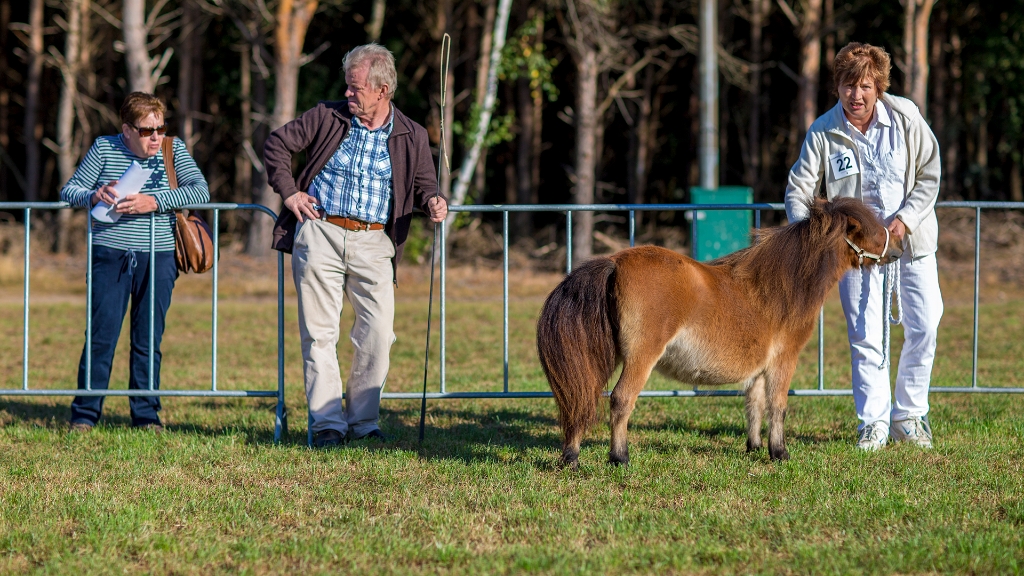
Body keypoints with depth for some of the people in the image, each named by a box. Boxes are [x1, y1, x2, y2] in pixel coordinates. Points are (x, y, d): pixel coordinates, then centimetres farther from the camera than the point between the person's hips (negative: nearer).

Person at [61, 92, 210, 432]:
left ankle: (146, 415, 13)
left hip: (158, 257, 1)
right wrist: (94, 196, -18)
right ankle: (84, 415, 4)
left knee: (148, 339, 5)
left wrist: (154, 202, -20)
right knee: (102, 334, -4)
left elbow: (200, 191, -9)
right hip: (110, 254, -1)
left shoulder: (174, 150, 4)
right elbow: (69, 192, 5)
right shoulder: (104, 149, 3)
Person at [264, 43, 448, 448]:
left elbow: (424, 185, 12)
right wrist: (288, 191, 4)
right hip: (319, 236, 0)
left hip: (373, 243, 0)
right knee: (319, 333, -1)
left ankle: (364, 421, 6)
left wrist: (433, 203, -11)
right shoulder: (327, 117, 5)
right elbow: (277, 143, 13)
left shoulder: (411, 137, 7)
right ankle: (327, 423, 4)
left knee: (378, 334, -7)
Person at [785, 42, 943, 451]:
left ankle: (909, 417, 16)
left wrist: (906, 219, -14)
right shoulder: (823, 133, -10)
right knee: (865, 336, -5)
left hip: (911, 238, 1)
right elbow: (798, 187, -7)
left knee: (923, 327, 1)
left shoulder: (905, 117, -9)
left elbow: (929, 175, -3)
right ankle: (873, 424, 4)